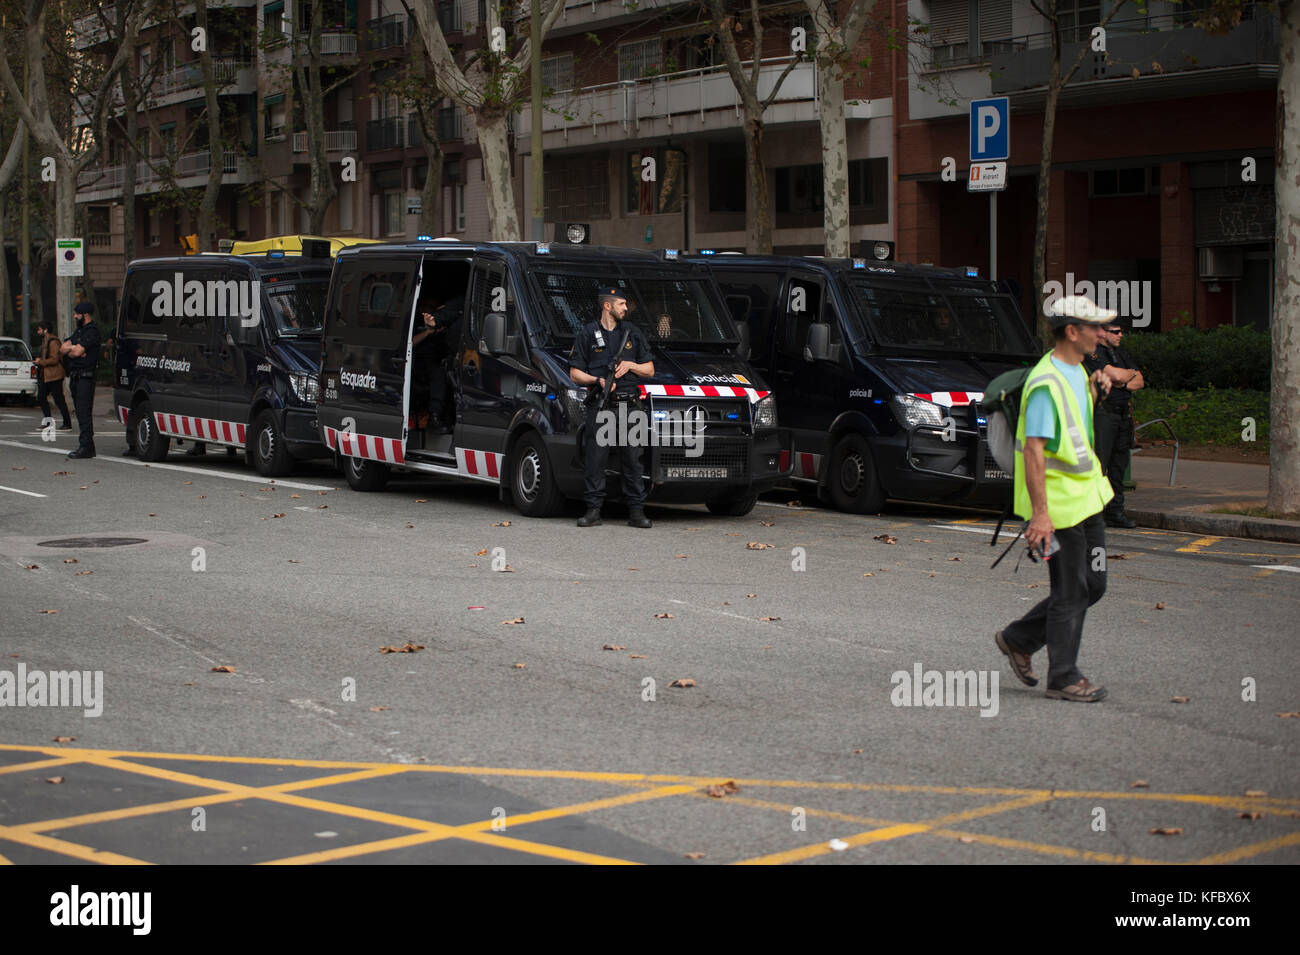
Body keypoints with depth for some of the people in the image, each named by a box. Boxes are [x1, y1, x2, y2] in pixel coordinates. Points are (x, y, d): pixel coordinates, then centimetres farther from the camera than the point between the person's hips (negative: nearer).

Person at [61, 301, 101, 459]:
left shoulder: (92, 331, -9)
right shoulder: (79, 331, 21)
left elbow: (78, 351, -18)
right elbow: (62, 349, 14)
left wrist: (69, 350, 3)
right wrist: (73, 348, -7)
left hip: (85, 376, -10)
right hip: (75, 377, 10)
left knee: (84, 412, -12)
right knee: (81, 412, 10)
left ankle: (85, 446, -14)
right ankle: (88, 446, 14)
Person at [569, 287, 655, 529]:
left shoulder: (632, 333, 15)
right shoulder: (587, 334, 7)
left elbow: (649, 370, 17)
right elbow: (575, 373, 5)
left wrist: (630, 365, -2)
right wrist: (598, 380, -11)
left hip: (627, 404, 2)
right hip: (598, 405, -2)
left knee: (632, 458, -2)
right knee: (595, 459, -3)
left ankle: (636, 511, 1)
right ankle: (593, 510, 2)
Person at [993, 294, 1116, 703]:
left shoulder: (1076, 371, 11)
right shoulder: (1046, 383, -20)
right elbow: (1033, 449, -24)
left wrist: (1094, 392, 11)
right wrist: (1040, 512, -26)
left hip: (1087, 497, 10)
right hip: (1059, 504, -10)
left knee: (1093, 585, 14)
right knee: (1071, 592, -1)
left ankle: (1019, 639, 27)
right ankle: (1063, 678, 12)